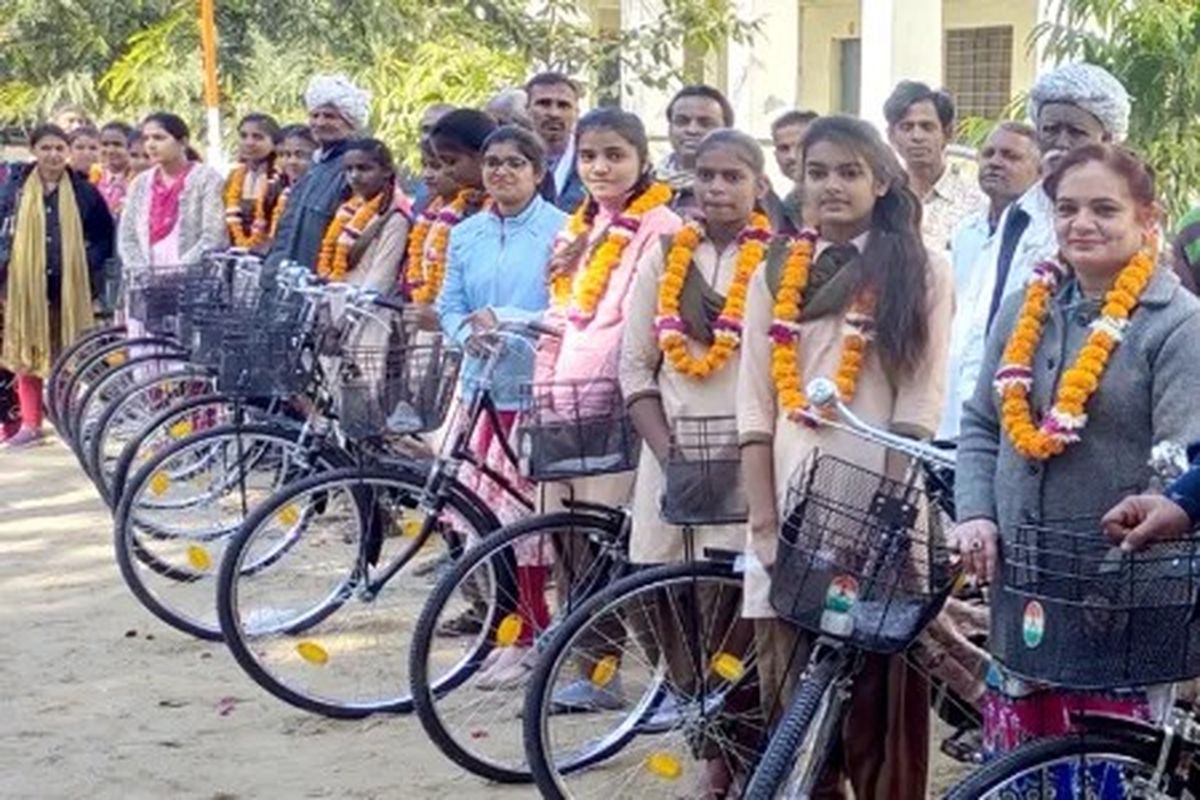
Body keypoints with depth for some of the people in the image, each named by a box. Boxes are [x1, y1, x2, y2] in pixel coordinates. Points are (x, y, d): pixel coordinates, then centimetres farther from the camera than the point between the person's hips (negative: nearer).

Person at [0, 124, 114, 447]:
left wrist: (90, 264, -4)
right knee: (26, 353, 2)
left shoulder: (83, 191, 4)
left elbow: (104, 235, 10)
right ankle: (30, 423, 9)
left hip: (69, 285, 0)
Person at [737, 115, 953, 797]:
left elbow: (918, 408, -4)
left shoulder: (920, 273, 2)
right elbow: (756, 412, 6)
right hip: (792, 508, 3)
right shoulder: (778, 273, 11)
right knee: (793, 700, 3)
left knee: (881, 701, -2)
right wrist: (765, 523, -2)